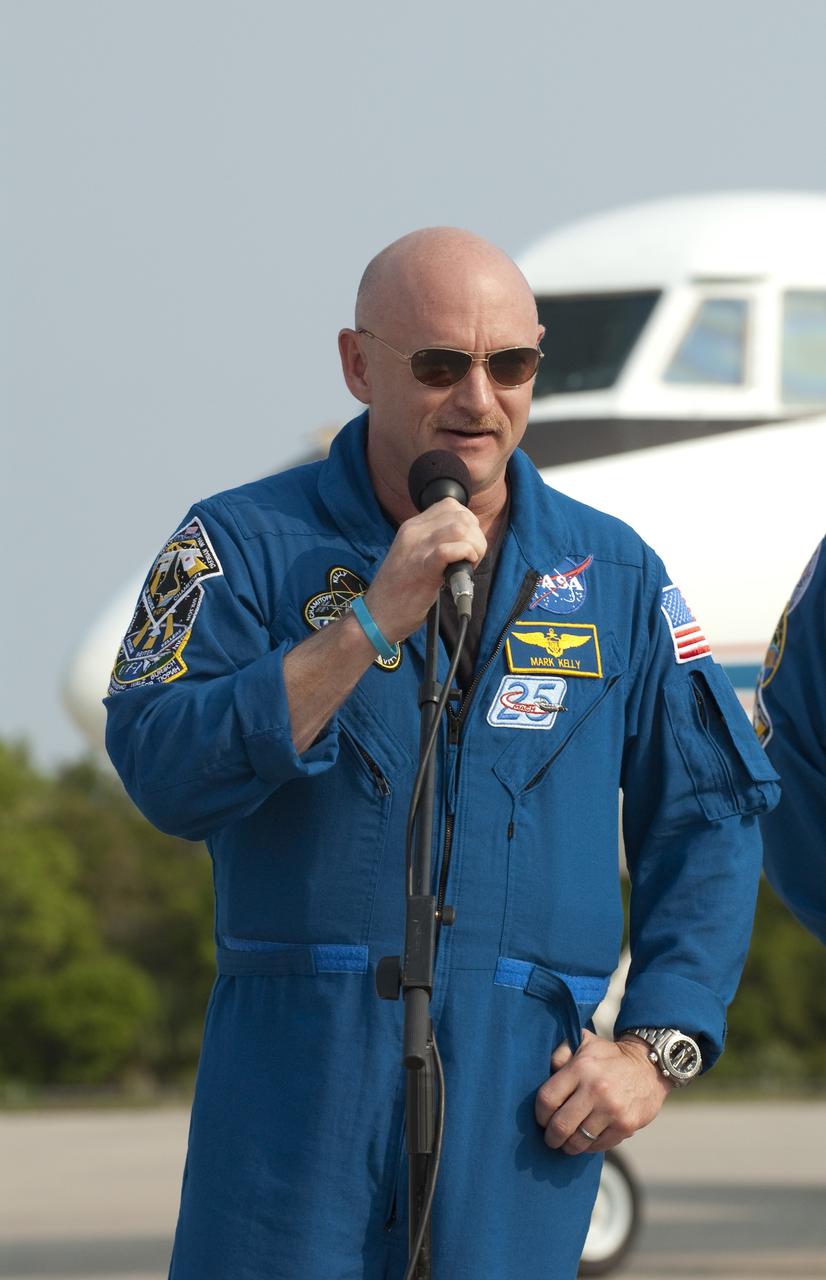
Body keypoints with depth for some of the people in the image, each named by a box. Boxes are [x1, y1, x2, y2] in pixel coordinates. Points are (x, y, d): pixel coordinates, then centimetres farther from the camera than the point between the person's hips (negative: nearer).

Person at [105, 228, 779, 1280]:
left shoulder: (614, 575, 11)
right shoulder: (245, 545, 2)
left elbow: (712, 818, 14)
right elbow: (165, 774, -12)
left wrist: (654, 1049, 3)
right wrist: (370, 624, -18)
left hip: (522, 1095, 2)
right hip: (298, 1069, -2)